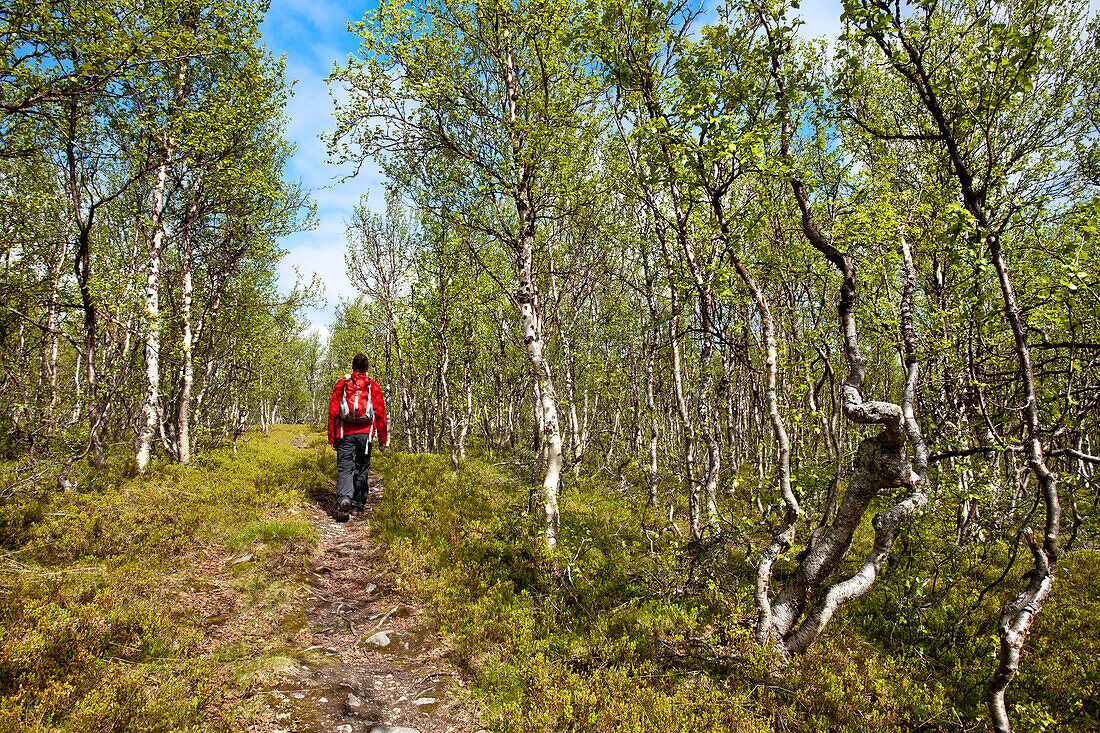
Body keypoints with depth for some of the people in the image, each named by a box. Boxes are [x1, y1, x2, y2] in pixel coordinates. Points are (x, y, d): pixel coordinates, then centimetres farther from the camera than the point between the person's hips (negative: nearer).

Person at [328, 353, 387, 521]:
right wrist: (383, 439, 8)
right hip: (365, 433, 0)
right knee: (361, 470, 10)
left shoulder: (341, 385, 5)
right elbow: (380, 413, 2)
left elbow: (333, 412, 4)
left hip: (345, 433, 0)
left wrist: (332, 438, 11)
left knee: (344, 468, 0)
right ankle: (357, 506, 16)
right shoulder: (373, 386, 3)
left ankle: (343, 499, -24)